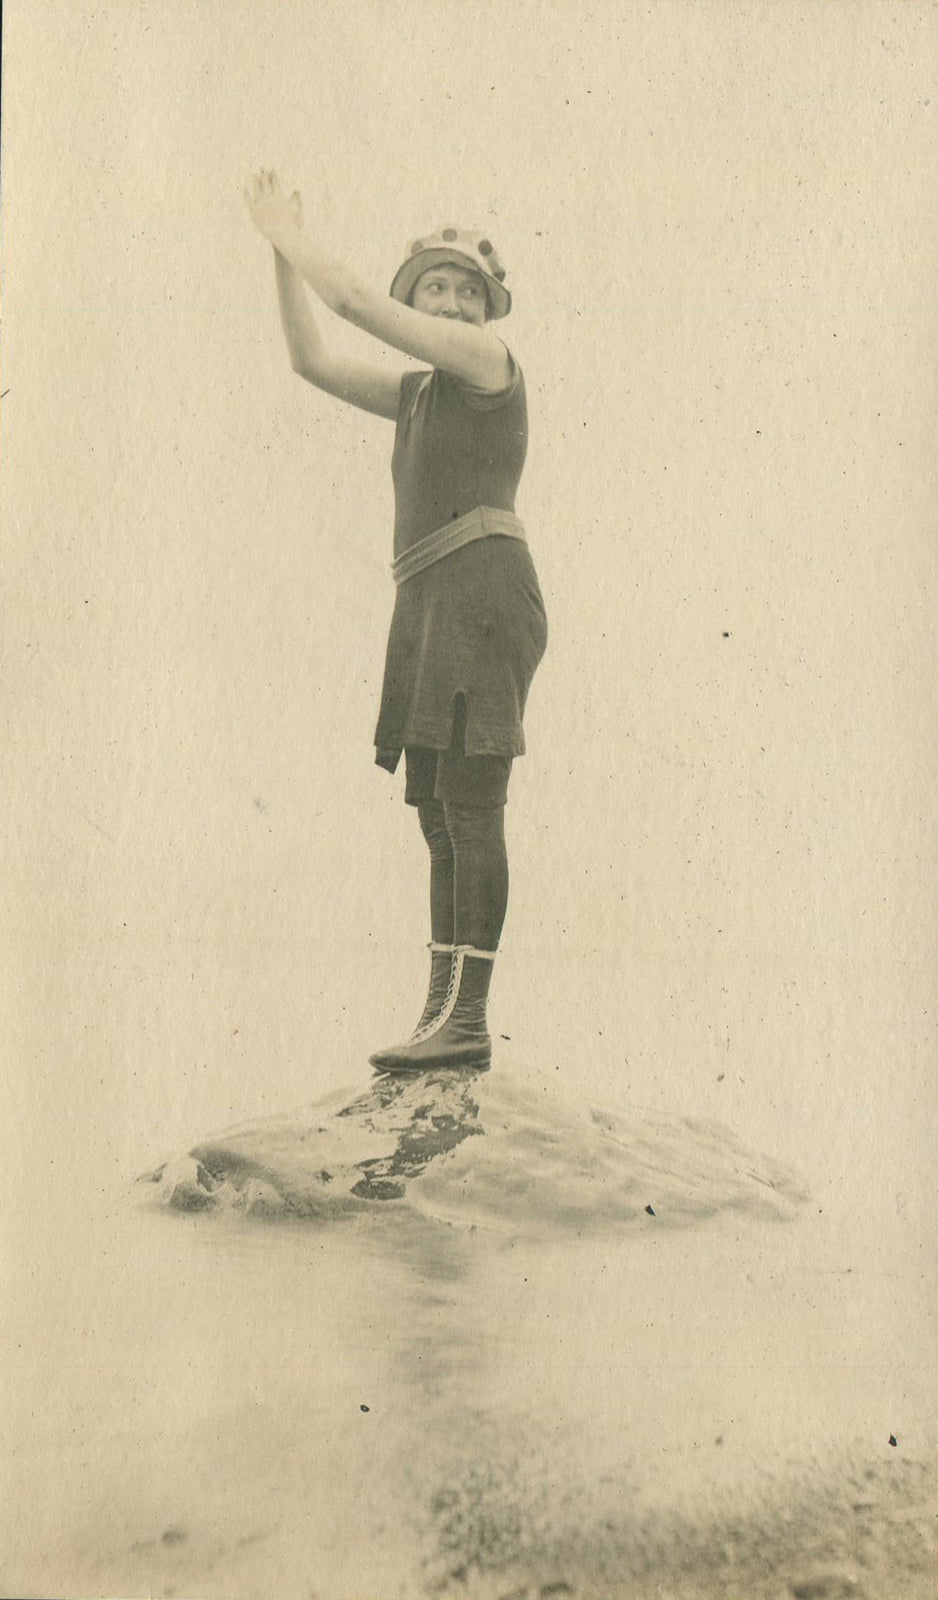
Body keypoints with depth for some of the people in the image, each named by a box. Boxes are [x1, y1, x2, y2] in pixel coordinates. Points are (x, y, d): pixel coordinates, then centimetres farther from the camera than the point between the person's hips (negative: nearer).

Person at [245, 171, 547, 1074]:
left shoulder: (487, 356, 6)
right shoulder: (418, 394, 28)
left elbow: (356, 302, 1)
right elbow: (311, 362, 27)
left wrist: (294, 240, 15)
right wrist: (283, 252, 22)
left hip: (481, 585, -9)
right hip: (429, 605, 9)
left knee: (468, 803, -17)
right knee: (439, 812, 2)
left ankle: (464, 1016, -19)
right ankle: (446, 1018, 2)